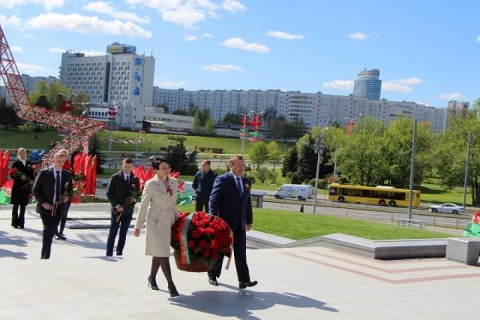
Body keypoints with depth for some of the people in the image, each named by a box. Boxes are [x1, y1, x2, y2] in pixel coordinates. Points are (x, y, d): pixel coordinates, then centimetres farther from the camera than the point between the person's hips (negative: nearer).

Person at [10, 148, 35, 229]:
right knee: (16, 206, 2)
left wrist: (32, 181, -6)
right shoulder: (15, 163, -2)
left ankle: (21, 223, 12)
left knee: (23, 206, 7)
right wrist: (20, 178, -22)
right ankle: (15, 223, 7)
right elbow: (12, 175, -7)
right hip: (17, 187, -3)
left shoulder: (29, 163, 10)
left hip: (26, 187, 3)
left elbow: (32, 174, 11)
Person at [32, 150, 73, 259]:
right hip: (46, 207, -4)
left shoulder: (67, 174, 5)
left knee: (52, 232, 8)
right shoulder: (44, 172, -5)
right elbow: (35, 190, -2)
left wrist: (67, 196, -5)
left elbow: (70, 189, 18)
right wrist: (43, 202, -13)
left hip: (59, 208, 4)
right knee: (48, 230, -15)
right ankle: (45, 256, -12)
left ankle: (45, 256, 20)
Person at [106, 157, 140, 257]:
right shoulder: (115, 177, -2)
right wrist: (116, 205, -14)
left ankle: (119, 254, 13)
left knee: (123, 234, 7)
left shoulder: (135, 179, 6)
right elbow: (109, 193, -3)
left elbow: (138, 193, 13)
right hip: (117, 210, -3)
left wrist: (135, 199, -10)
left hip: (128, 211, 3)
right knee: (113, 233, -2)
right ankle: (109, 254, 2)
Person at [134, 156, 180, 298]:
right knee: (163, 253, -7)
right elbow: (143, 205, -8)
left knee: (159, 252, 15)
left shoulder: (174, 182, 1)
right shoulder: (151, 184, -14)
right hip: (156, 221, -5)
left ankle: (152, 278, 33)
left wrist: (178, 218, 16)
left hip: (169, 221, 6)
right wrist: (138, 226, -4)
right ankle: (171, 285, -4)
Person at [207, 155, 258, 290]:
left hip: (240, 224, 5)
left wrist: (249, 221, 15)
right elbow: (213, 200, -14)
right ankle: (212, 275, 27)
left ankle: (244, 280, -2)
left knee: (241, 252, 0)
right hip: (224, 223, -5)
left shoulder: (247, 182, 11)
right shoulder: (222, 179, -9)